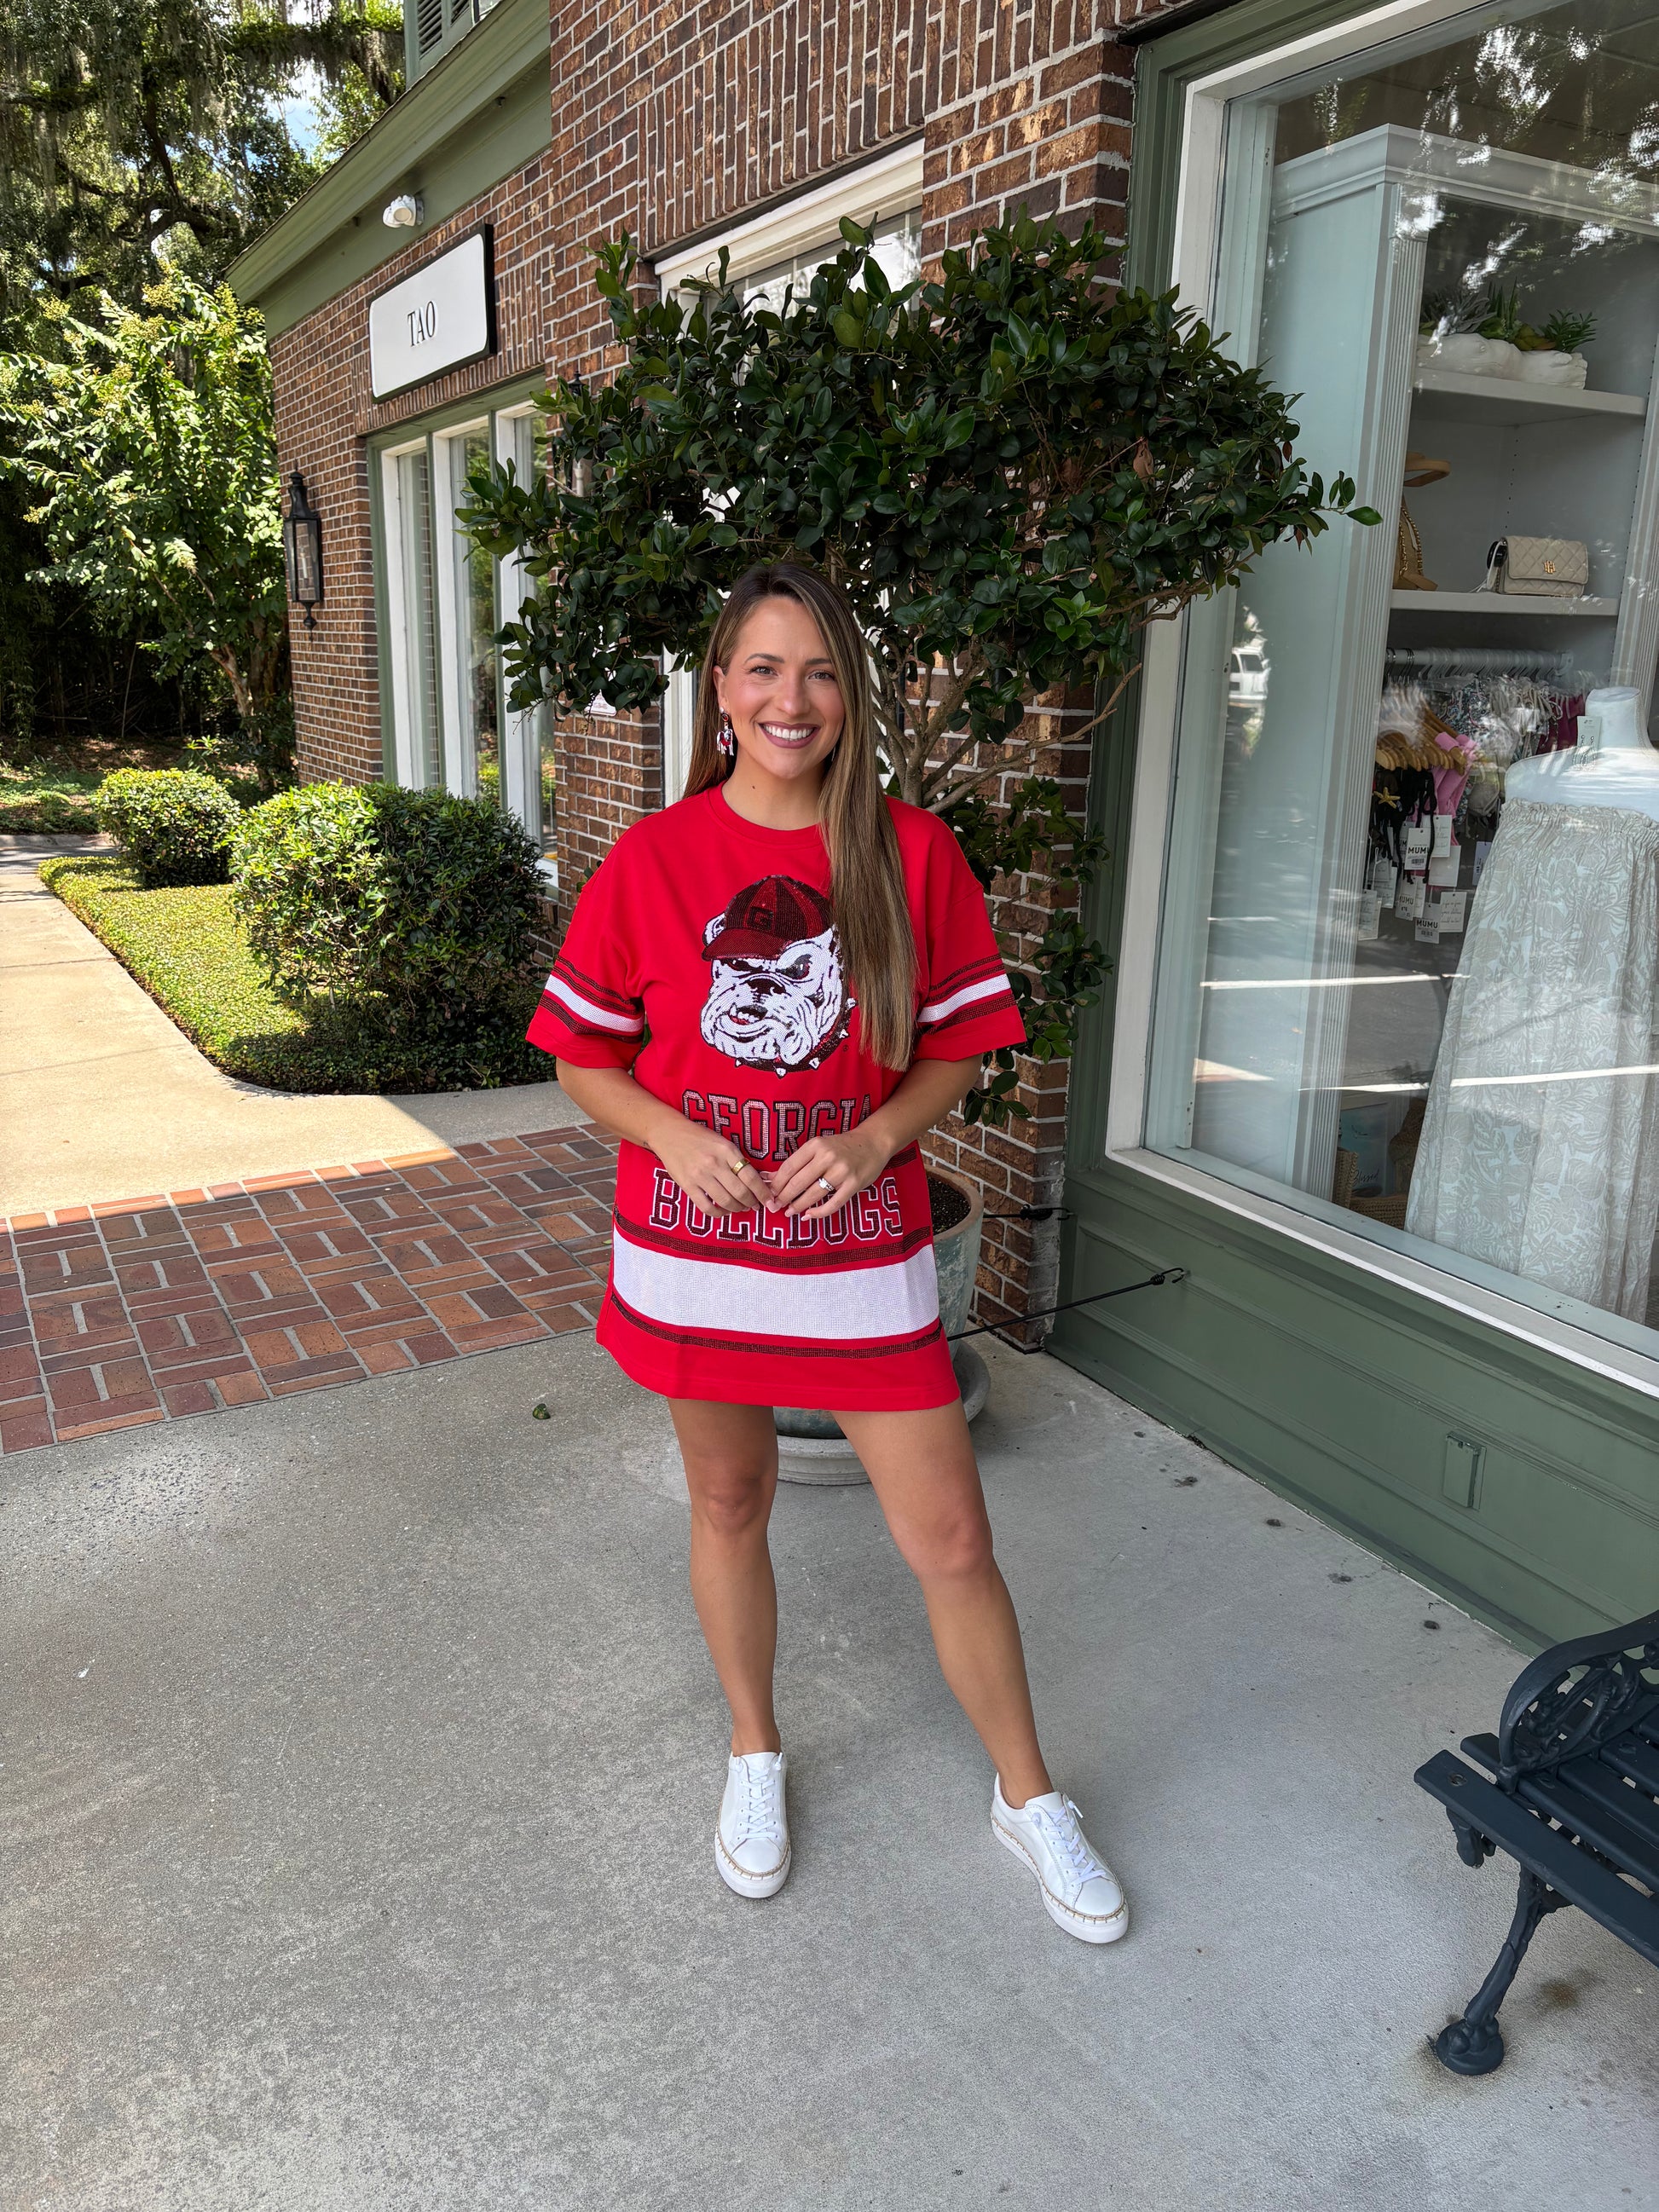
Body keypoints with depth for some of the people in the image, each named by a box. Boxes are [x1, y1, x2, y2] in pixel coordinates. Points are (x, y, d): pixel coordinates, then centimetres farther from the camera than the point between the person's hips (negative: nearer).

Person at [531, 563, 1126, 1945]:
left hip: (862, 1248, 0)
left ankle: (1029, 1799, 30)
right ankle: (756, 1755, 44)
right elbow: (584, 1060, 2)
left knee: (952, 1537, 5)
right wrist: (676, 1137, -16)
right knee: (729, 1503, 18)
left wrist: (876, 1136, -15)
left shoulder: (913, 854, -4)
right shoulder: (650, 861, -4)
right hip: (696, 1247, 1)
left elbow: (958, 1048, 3)